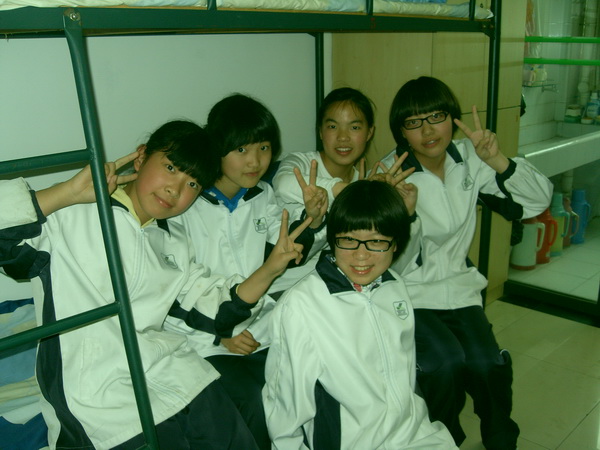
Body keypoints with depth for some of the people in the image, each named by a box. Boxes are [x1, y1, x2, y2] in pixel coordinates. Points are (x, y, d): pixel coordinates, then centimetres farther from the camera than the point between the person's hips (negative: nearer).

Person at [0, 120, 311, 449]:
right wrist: (71, 192, -17)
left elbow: (213, 308, 16)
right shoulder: (69, 217, -1)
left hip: (176, 376, 6)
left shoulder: (175, 243, 18)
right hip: (99, 401, -6)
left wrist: (269, 269, 5)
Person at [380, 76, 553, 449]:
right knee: (445, 361, -25)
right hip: (409, 294, -3)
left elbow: (537, 201, -1)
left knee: (487, 363, -19)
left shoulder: (469, 161, 1)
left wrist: (498, 161, -17)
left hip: (458, 286, 4)